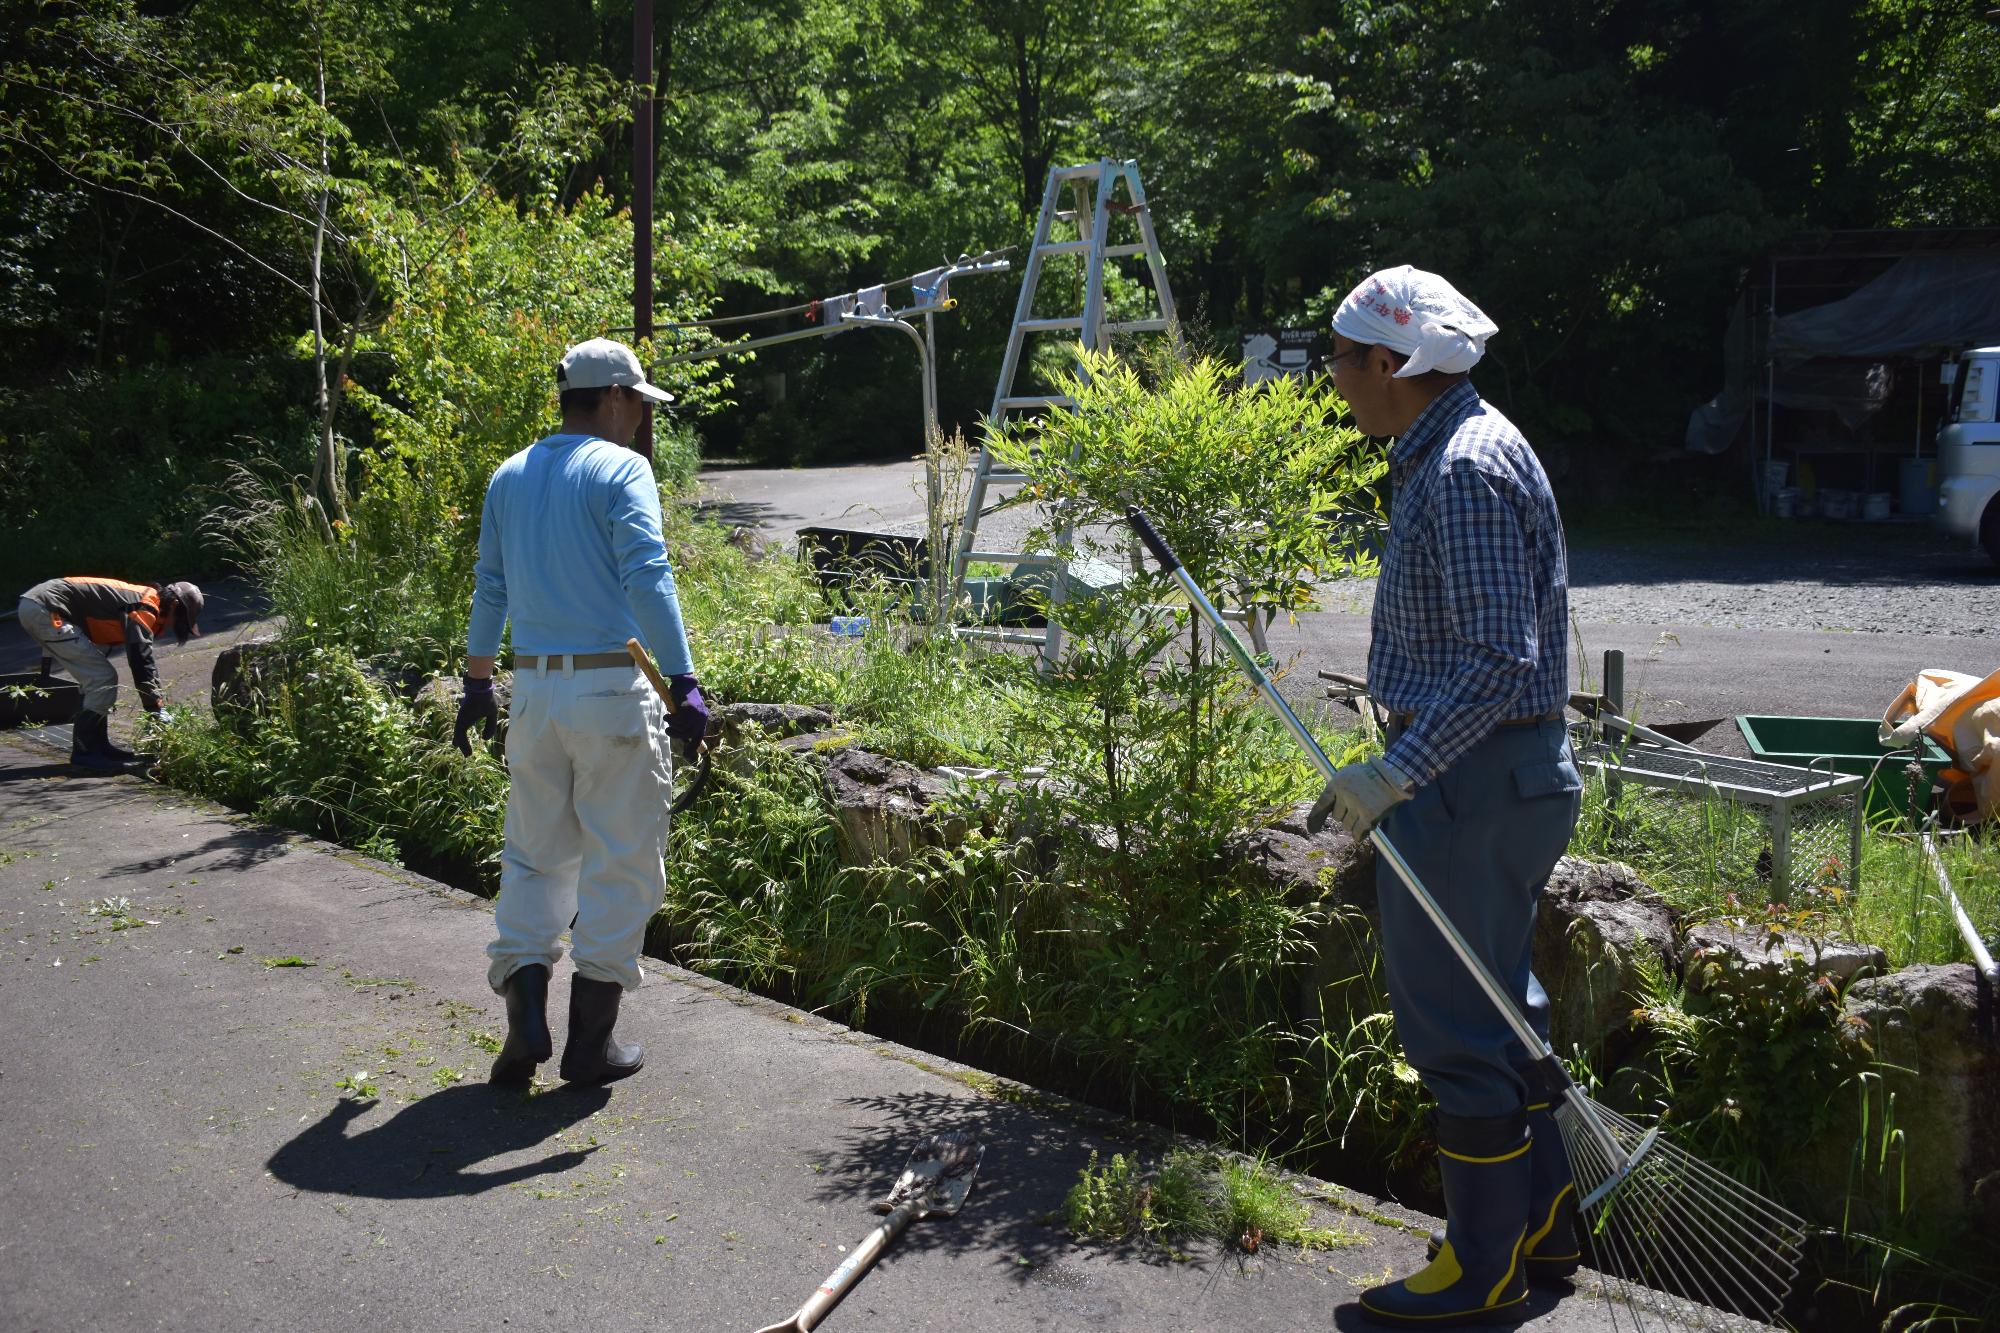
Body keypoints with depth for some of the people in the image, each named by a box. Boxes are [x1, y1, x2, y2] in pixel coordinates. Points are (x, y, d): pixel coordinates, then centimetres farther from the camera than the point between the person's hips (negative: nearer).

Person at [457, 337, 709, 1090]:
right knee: (620, 861, 5)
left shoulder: (510, 477, 13)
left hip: (533, 690, 6)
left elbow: (489, 586, 18)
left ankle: (525, 1014, 4)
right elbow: (648, 579, -18)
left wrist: (477, 684, 26)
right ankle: (591, 1040, 10)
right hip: (613, 689, -6)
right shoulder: (620, 470, -6)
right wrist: (684, 683, -22)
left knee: (535, 854, 16)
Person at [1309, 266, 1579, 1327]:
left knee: (1454, 1018, 0)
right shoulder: (1444, 452, 13)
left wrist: (1397, 772, -29)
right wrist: (1406, 761, 23)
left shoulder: (1467, 469, -20)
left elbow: (1501, 660, -27)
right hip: (1495, 771, 11)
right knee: (1497, 996, 20)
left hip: (1471, 780, -11)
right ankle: (1544, 1219, 34)